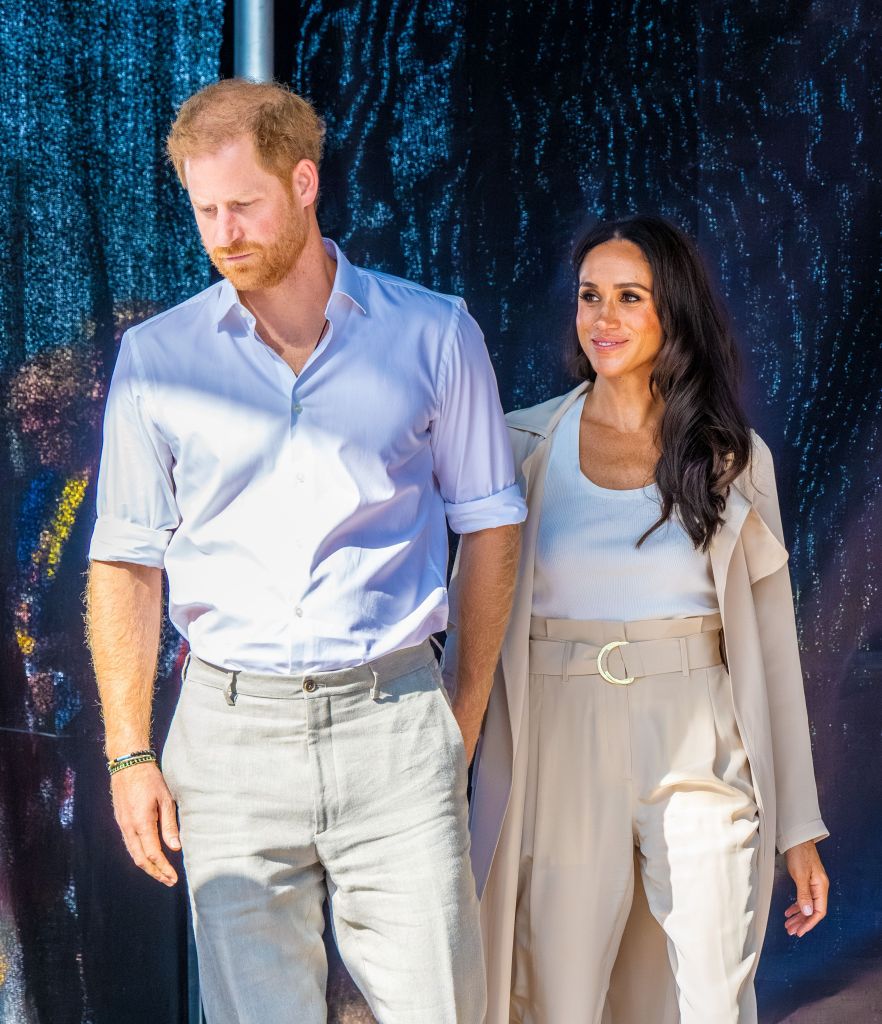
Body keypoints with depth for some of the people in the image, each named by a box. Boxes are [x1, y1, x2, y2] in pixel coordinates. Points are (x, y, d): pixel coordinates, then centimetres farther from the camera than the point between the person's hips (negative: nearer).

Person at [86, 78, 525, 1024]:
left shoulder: (435, 335, 4)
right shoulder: (157, 359, 5)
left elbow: (490, 525, 9)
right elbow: (125, 560, 8)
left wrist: (467, 716, 6)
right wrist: (130, 753, 3)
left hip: (393, 721, 0)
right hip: (230, 730, 1)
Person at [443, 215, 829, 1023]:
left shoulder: (733, 457, 5)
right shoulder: (524, 447, 4)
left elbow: (770, 640, 7)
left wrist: (799, 827, 5)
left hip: (697, 761, 0)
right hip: (562, 755, 0)